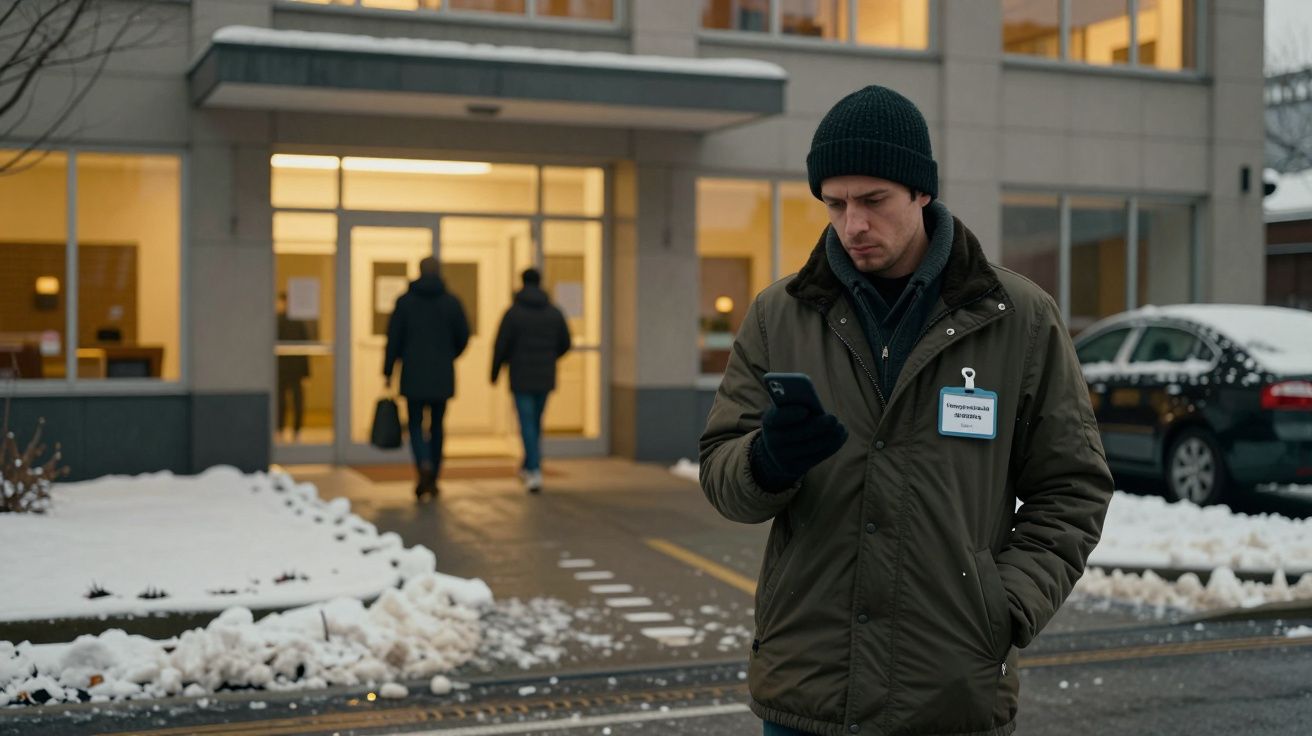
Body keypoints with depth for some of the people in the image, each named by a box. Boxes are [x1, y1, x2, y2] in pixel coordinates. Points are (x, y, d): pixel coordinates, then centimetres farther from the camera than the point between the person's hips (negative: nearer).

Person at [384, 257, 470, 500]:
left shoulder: (405, 301, -1)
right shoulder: (451, 302, 1)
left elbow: (394, 338, -3)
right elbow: (463, 336, 4)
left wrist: (388, 372, 3)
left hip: (414, 374, -1)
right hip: (442, 376, 1)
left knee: (416, 424, 7)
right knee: (437, 426, 11)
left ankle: (424, 465, -18)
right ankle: (433, 479, 13)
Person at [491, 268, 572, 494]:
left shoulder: (513, 312, -9)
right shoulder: (554, 312, 2)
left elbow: (501, 346, -9)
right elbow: (565, 344, 8)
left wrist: (495, 371, 6)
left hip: (521, 379, -4)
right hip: (545, 378, 4)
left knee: (528, 426, -2)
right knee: (536, 423, 19)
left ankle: (535, 471, -15)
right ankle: (528, 466, 32)